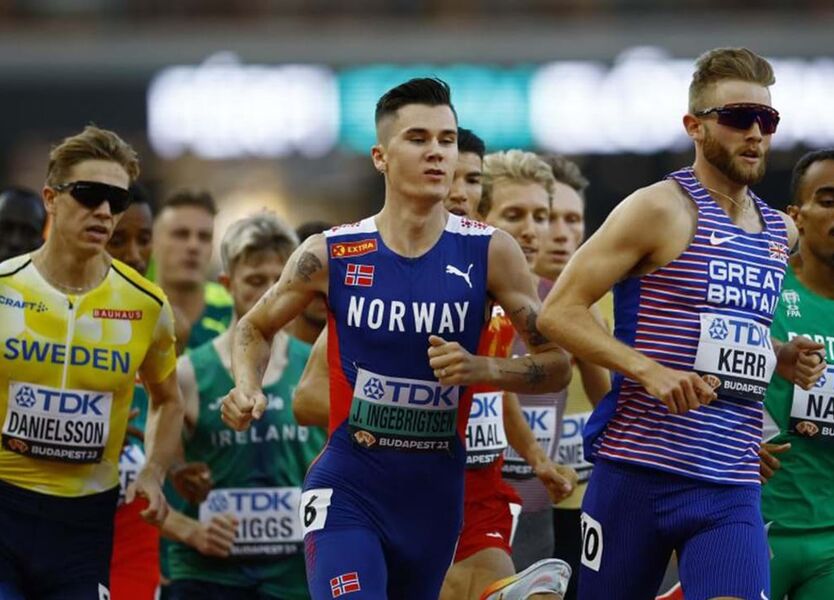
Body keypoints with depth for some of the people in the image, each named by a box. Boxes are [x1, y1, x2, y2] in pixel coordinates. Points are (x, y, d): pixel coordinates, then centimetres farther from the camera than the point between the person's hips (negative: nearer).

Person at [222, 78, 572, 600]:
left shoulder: (489, 253, -4)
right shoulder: (332, 254, -5)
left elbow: (557, 363, -1)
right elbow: (256, 326, 13)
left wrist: (484, 369, -19)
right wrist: (248, 389, -8)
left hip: (436, 495, 3)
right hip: (348, 491, -2)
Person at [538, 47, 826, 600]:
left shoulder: (781, 232, 16)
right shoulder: (661, 210, -5)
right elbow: (559, 311, -9)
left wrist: (781, 357, 11)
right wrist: (652, 371, -20)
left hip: (732, 489, 4)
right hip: (638, 472, -4)